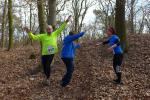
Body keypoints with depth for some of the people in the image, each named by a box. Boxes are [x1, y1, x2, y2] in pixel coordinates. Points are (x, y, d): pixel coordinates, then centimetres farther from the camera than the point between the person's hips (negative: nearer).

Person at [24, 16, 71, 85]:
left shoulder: (55, 34, 4)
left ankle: (47, 79, 10)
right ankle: (47, 76, 39)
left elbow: (61, 28, 8)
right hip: (44, 54, 1)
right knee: (44, 67, 9)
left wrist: (66, 21, 4)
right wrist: (29, 33, -21)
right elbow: (34, 37, -5)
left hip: (51, 54, -1)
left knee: (48, 66, -12)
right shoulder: (43, 36, -1)